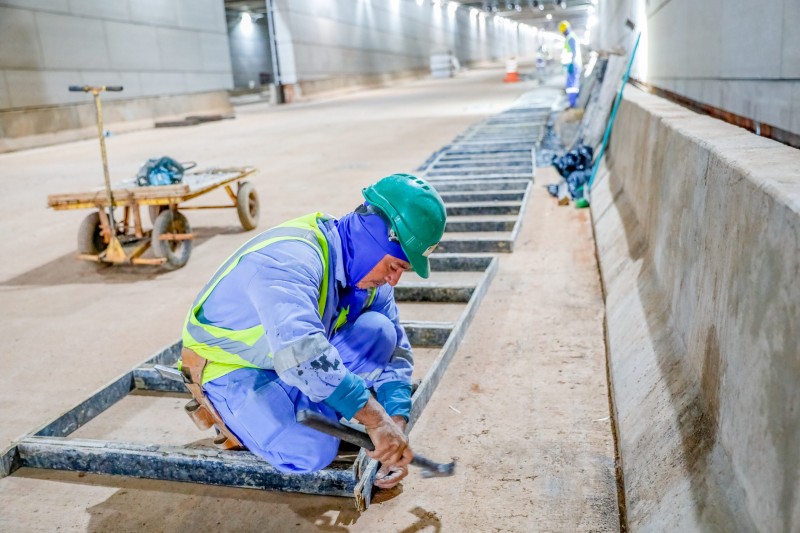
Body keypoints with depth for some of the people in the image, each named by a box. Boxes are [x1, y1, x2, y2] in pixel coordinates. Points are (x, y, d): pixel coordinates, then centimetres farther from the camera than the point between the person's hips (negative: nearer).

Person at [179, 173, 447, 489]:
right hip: (229, 367, -6)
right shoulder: (291, 256, -33)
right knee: (311, 451, -28)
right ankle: (221, 409, 0)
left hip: (299, 364, 7)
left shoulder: (370, 271, -7)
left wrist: (396, 425, -16)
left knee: (379, 331, -13)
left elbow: (395, 351, -2)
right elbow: (300, 351, -48)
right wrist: (375, 418, -46)